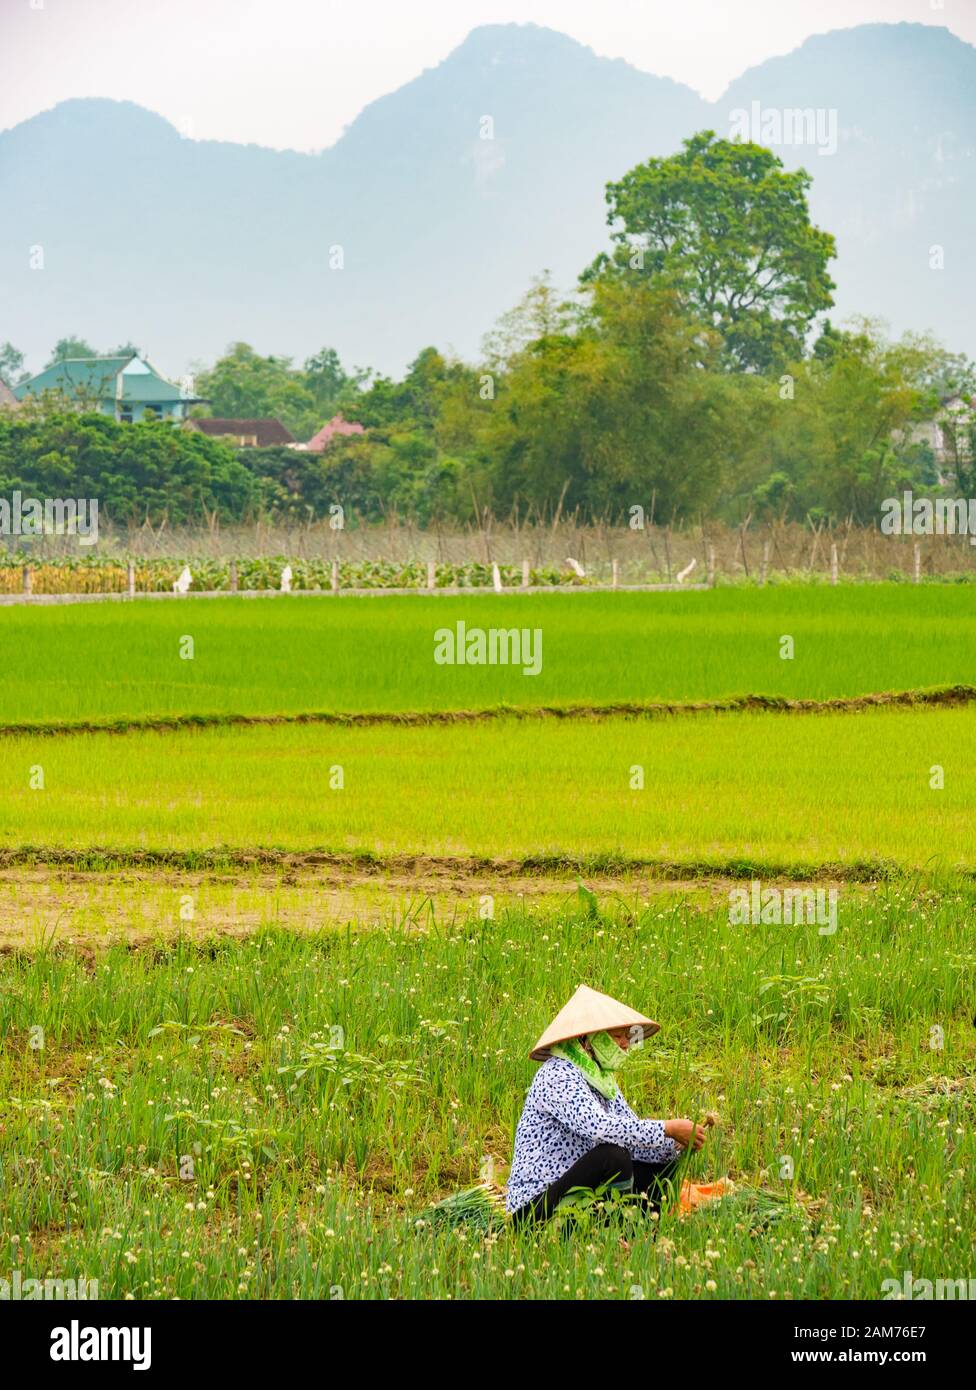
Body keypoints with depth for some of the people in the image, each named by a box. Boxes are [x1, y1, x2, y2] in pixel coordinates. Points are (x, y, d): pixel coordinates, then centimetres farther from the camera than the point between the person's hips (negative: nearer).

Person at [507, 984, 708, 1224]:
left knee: (663, 1164, 4)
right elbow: (598, 1127, -31)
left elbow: (632, 1133, 10)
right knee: (612, 1156, -30)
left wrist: (677, 1144, -9)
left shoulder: (602, 1078, 14)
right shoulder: (559, 1075, -17)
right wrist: (667, 1128, -27)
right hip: (537, 1203, -10)